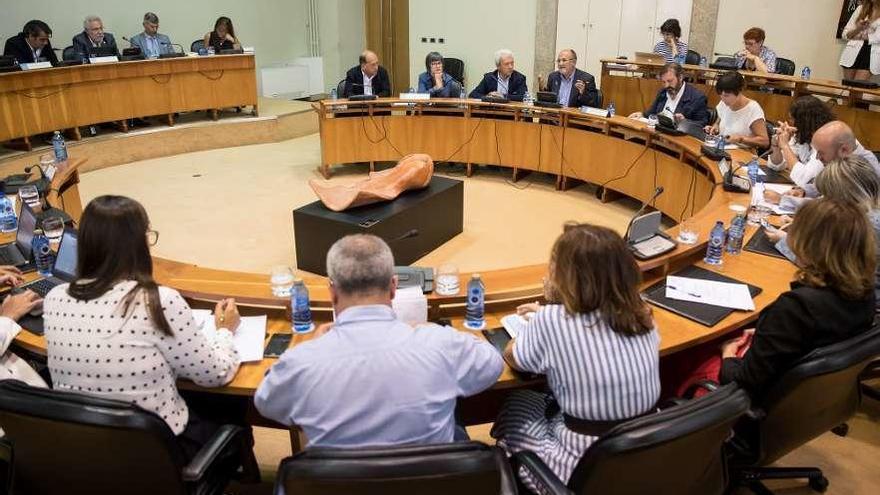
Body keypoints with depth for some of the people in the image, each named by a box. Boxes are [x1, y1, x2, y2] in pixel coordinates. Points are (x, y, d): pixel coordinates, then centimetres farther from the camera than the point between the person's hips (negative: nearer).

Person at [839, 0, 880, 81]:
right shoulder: (861, 8, 14)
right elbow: (845, 34, 10)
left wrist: (855, 35, -1)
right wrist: (857, 29, -11)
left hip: (871, 55, -3)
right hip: (852, 53, 3)